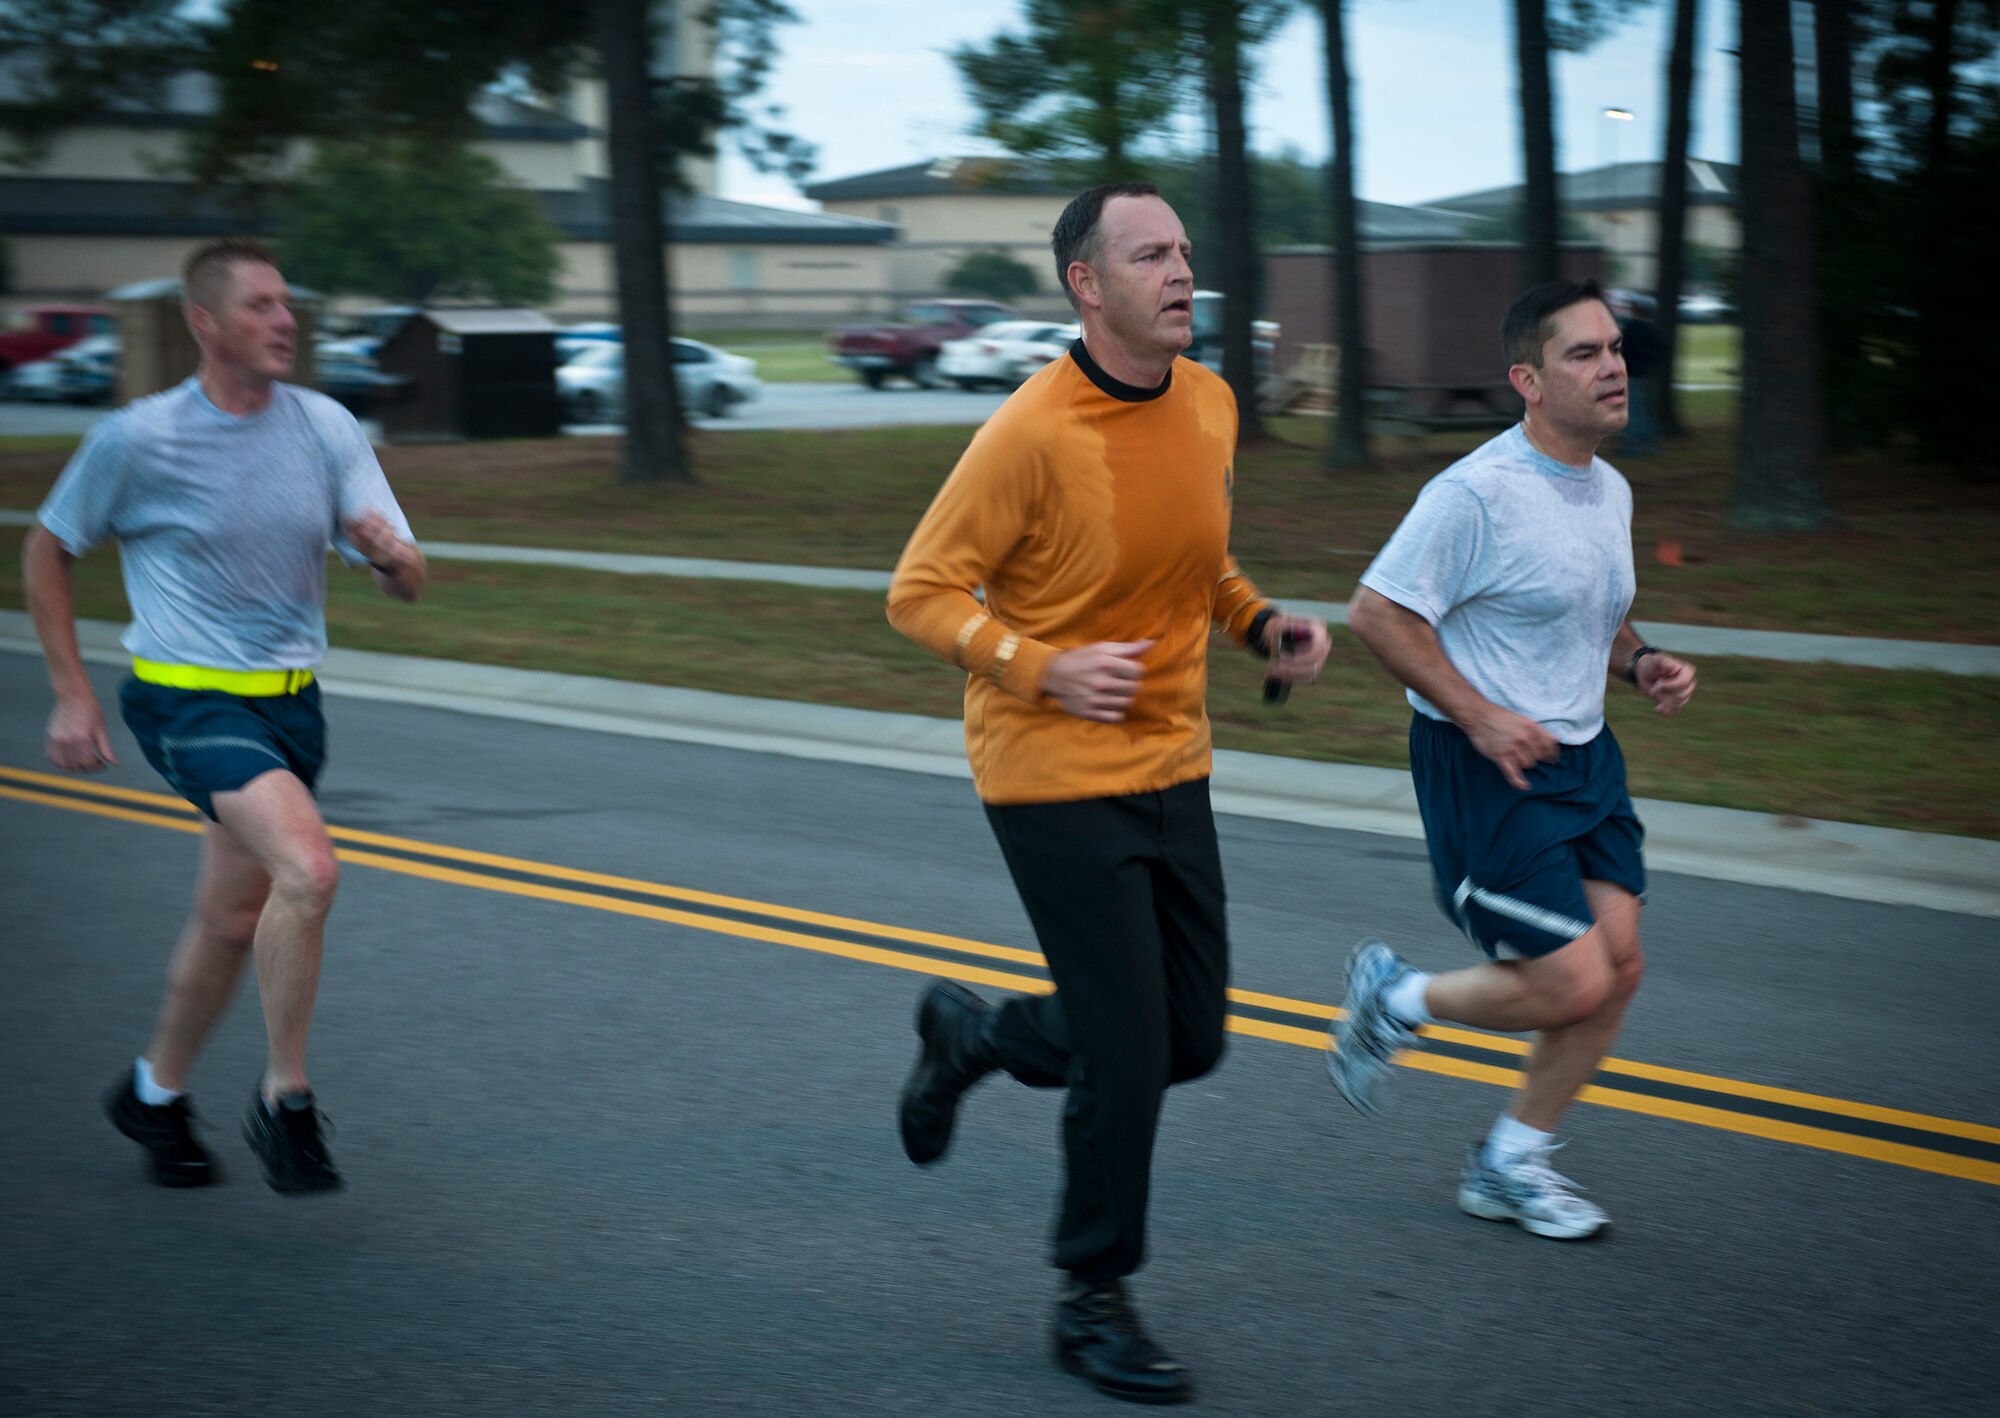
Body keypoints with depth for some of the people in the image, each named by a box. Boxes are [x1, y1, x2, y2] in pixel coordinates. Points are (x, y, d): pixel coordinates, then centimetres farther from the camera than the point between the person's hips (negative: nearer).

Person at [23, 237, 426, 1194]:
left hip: (291, 701, 5)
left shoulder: (327, 428, 0)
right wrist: (71, 695, 0)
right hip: (187, 701, -5)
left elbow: (407, 583, -2)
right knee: (308, 870, -25)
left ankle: (155, 1092, 37)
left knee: (233, 919, 13)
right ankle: (284, 1100, -11)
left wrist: (390, 552, -26)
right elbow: (48, 550, 5)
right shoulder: (138, 440, -9)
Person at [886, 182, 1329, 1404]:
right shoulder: (1032, 433, -18)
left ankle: (971, 1033, 36)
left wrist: (1264, 624, 2)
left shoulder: (1209, 405, 3)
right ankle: (1094, 1301, 15)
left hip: (1172, 766, 7)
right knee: (1127, 1054, -5)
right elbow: (922, 592, -12)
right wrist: (1043, 670, -25)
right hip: (1057, 776, -7)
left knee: (1192, 1041, 11)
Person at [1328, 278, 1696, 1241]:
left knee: (1618, 964, 3)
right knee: (1574, 984, -11)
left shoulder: (1610, 490, 9)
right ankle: (1392, 999, 17)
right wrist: (1479, 715, -19)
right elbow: (1376, 612, -17)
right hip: (1485, 767, -8)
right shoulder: (1477, 493, -19)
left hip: (1580, 756, 9)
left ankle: (1510, 1166, 20)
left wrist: (1641, 662, 4)